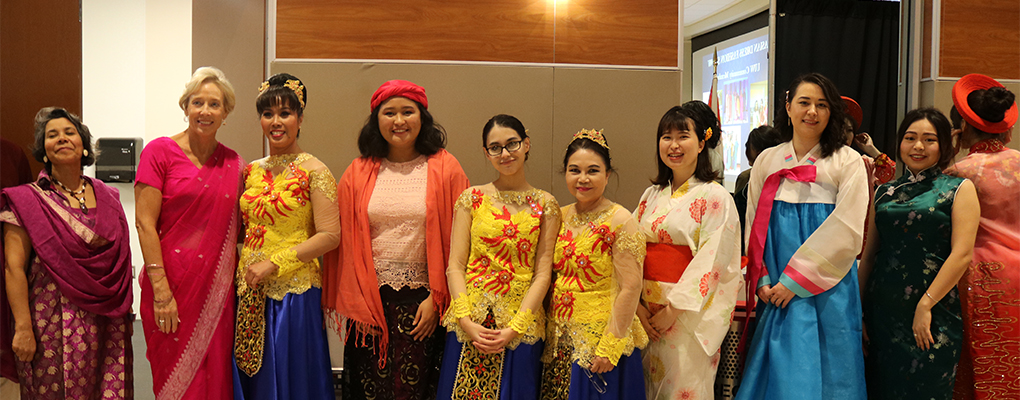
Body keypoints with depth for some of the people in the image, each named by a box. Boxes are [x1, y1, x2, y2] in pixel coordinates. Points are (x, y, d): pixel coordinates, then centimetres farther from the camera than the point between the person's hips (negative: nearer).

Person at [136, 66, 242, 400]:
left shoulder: (233, 163, 8)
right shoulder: (160, 151, -4)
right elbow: (145, 223, -9)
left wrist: (237, 283, 3)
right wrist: (161, 290, -14)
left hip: (218, 289, 4)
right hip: (173, 284, -3)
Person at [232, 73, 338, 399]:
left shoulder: (314, 172, -7)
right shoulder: (252, 170, 10)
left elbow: (329, 236, -14)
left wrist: (274, 263, -15)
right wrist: (244, 265, 2)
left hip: (293, 292, -5)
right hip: (250, 294, 6)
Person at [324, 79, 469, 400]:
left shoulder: (444, 169, 0)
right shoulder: (359, 172, 7)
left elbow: (455, 241, -2)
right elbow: (346, 242, 6)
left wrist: (436, 298, -7)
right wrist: (355, 301, 0)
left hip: (421, 301, -2)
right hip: (370, 298, 2)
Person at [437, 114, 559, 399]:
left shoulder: (545, 204, 3)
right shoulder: (472, 198, 5)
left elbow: (543, 273, -2)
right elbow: (455, 265, 1)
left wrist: (515, 328, -11)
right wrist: (466, 322, -11)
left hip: (521, 325, 0)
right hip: (470, 324, 1)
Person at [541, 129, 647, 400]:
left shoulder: (620, 221, -11)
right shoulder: (561, 217, 7)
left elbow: (630, 288, -16)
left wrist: (610, 348, -18)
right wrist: (551, 334, 7)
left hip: (599, 340, -5)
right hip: (561, 342, 6)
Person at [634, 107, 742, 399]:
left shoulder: (715, 197, -7)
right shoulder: (652, 195, 10)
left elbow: (711, 260, -14)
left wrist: (673, 309, -17)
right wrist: (636, 305, -7)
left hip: (690, 313, -5)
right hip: (648, 313, 5)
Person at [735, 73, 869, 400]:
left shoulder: (847, 162, 0)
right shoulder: (767, 160, 10)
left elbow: (846, 230, -9)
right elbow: (754, 225, 9)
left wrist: (796, 281, -13)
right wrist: (761, 281, -4)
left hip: (825, 291, -3)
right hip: (774, 292, 3)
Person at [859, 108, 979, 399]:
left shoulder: (959, 189, 0)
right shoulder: (884, 193, 11)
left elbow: (962, 254, -9)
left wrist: (925, 304, -15)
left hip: (933, 314, -4)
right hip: (882, 311, 4)